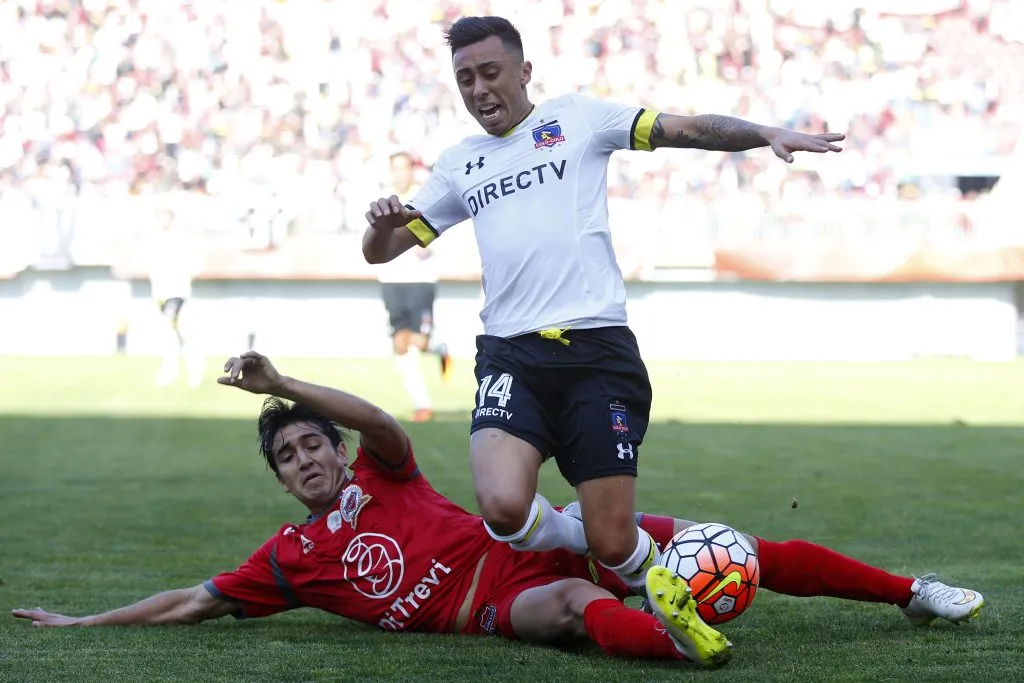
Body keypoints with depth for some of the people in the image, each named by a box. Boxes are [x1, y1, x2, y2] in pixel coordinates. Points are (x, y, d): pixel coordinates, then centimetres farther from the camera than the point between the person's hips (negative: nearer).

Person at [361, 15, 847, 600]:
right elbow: (381, 250, 23)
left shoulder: (576, 118, 11)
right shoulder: (458, 164, 20)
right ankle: (579, 544, 9)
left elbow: (686, 130, 6)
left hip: (597, 351, -2)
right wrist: (383, 221, 0)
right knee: (503, 508, -24)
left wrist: (766, 134, -10)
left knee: (613, 544, -9)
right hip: (510, 359, 3)